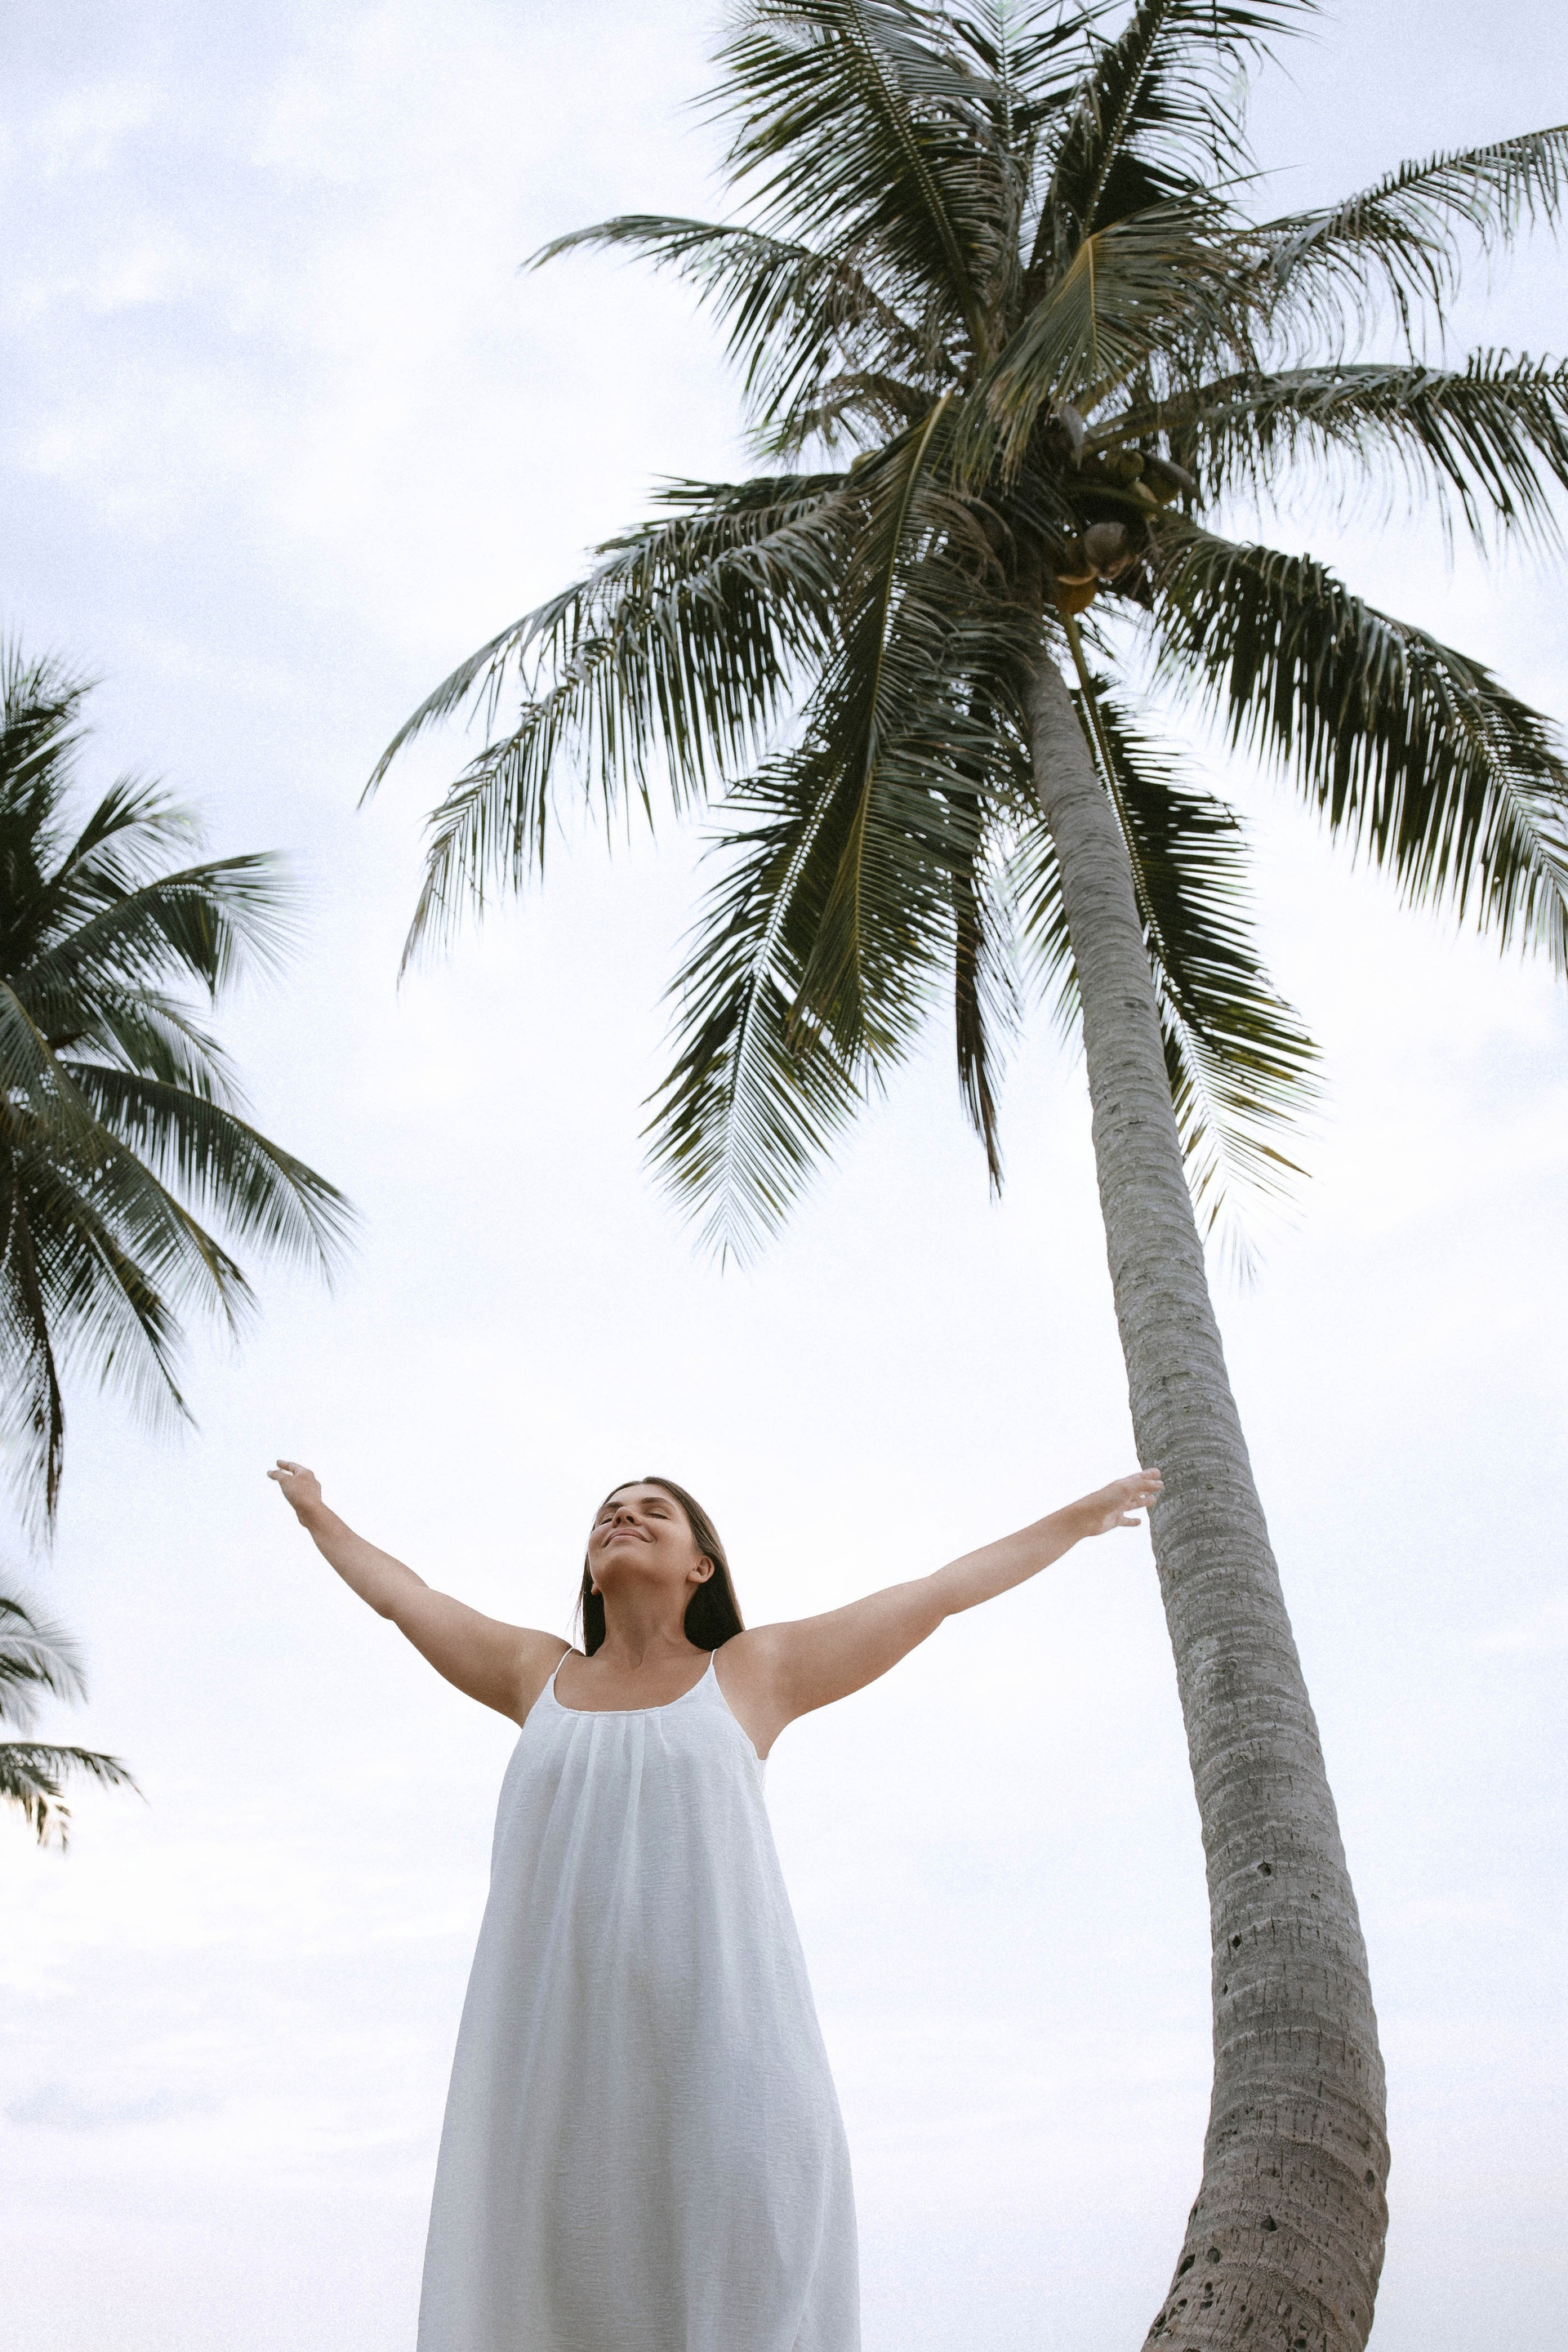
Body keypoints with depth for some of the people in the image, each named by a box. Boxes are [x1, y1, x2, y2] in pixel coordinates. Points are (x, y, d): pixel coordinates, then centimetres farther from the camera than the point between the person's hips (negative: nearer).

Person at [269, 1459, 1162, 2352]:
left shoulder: (754, 1671, 16)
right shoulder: (542, 1675, 22)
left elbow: (941, 1592, 23)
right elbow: (401, 1595, 37)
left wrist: (1081, 1517, 31)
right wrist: (317, 1512, 51)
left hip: (718, 2056, -2)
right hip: (557, 2070, 2)